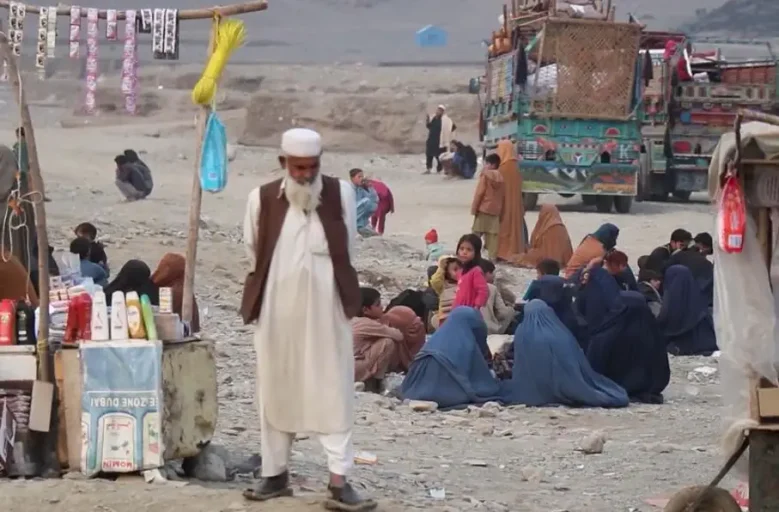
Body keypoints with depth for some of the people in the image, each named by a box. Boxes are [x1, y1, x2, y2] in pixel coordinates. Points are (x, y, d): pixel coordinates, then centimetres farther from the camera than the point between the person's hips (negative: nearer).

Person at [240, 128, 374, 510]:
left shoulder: (341, 194, -3)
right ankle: (276, 473, 20)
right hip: (277, 310, 1)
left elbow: (347, 248, 6)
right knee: (276, 390, 9)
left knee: (332, 391, -3)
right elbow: (254, 251, 9)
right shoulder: (262, 198, -2)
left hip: (325, 310, -1)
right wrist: (281, 280, 11)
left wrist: (320, 277, 9)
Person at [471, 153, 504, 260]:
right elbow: (503, 195, 10)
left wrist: (474, 208, -7)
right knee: (493, 235, 4)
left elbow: (479, 193, -11)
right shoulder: (500, 177, 7)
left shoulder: (485, 175, -9)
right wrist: (501, 209, 16)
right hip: (495, 210, 5)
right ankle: (492, 257, 2)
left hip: (483, 208, -5)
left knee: (476, 234, 1)